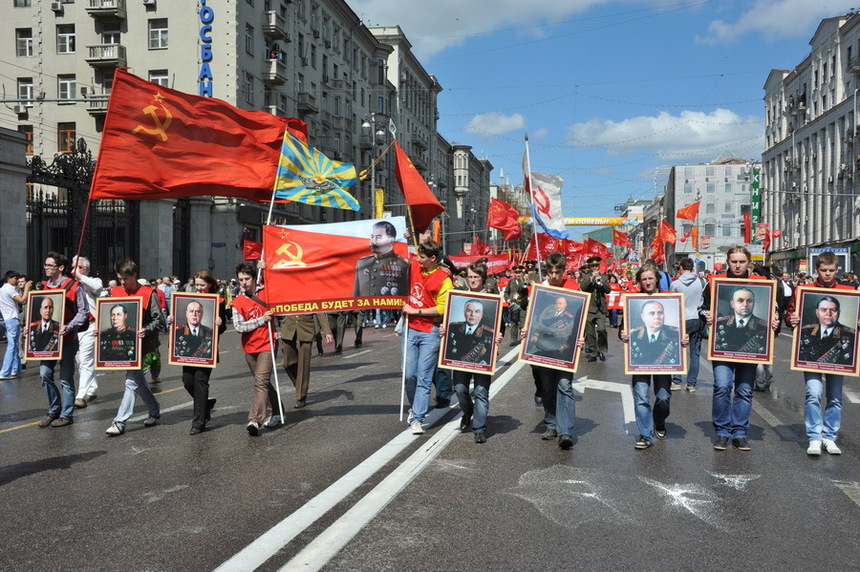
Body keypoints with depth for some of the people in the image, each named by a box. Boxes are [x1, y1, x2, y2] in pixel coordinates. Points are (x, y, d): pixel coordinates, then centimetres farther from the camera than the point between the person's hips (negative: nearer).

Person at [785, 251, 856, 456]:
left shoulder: (849, 292, 6)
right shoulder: (802, 290, 2)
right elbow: (789, 313, 7)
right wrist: (791, 319, -14)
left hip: (838, 352, 2)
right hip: (810, 350, -2)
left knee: (835, 397, 9)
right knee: (814, 394, -11)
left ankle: (829, 438, 22)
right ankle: (815, 438, -2)